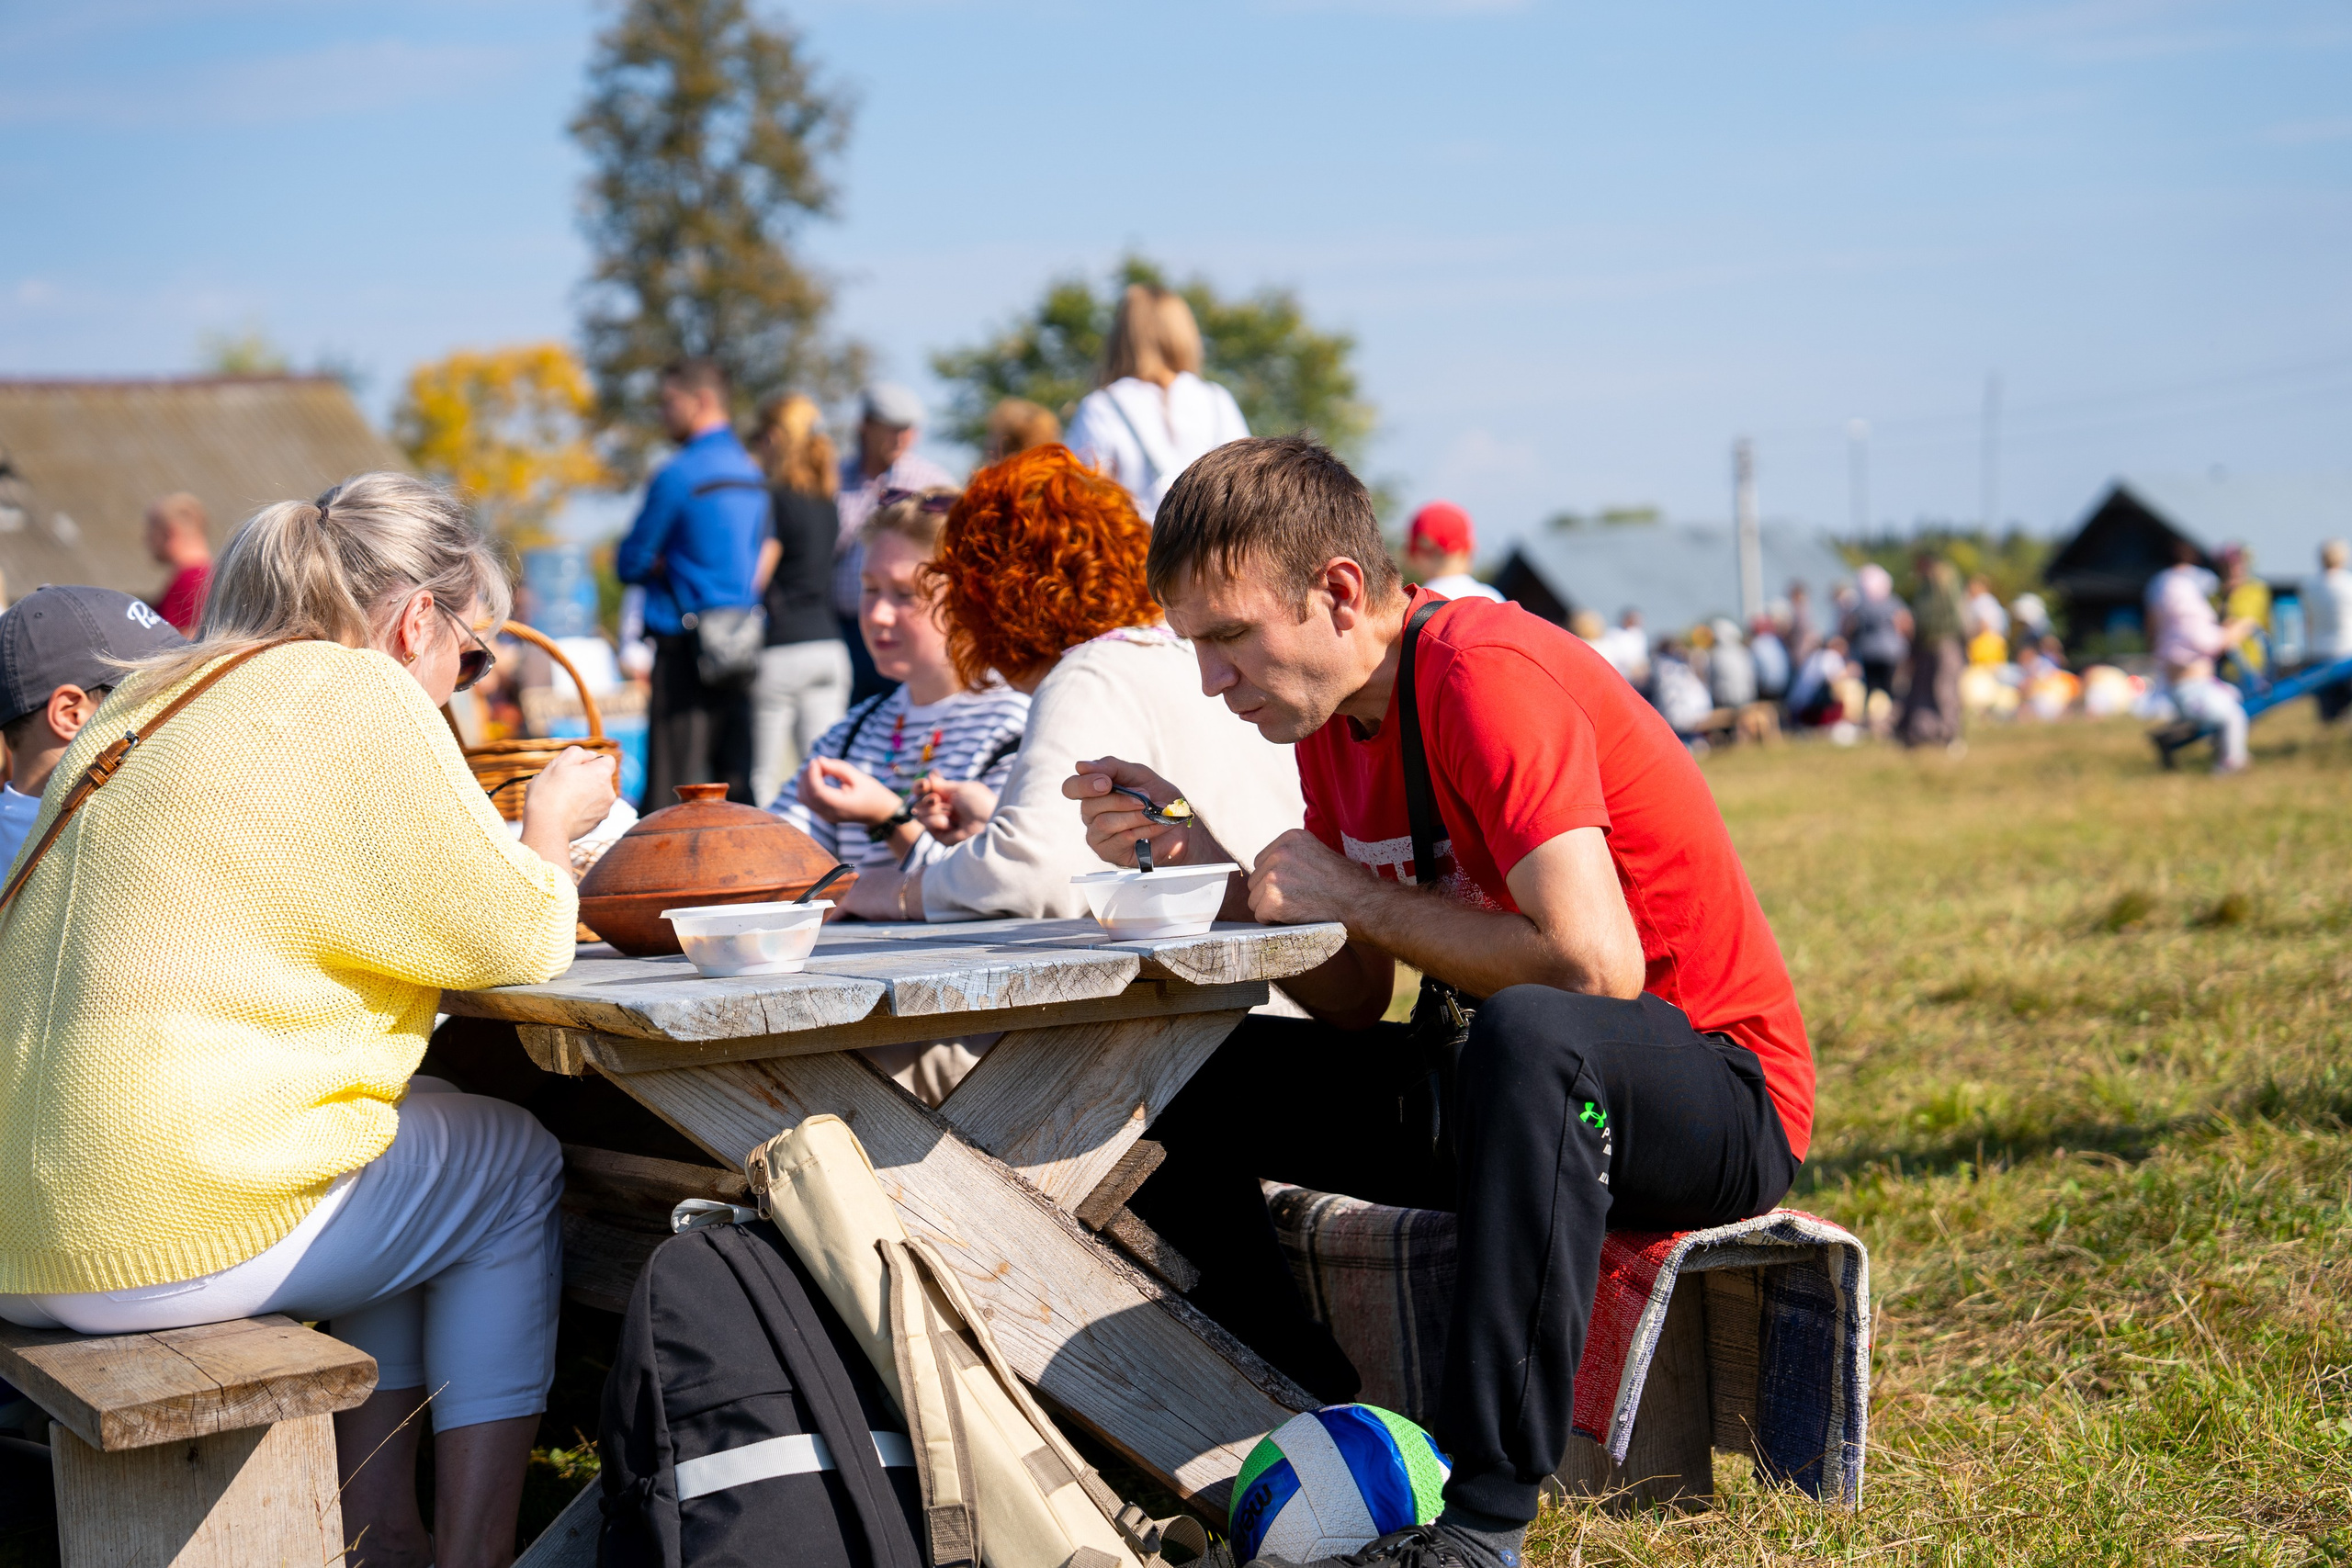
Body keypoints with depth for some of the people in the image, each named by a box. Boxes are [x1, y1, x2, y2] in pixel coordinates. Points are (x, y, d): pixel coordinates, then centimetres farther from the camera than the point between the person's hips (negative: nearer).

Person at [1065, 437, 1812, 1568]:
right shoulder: (1326, 711, 4)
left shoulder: (1487, 676, -21)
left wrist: (1356, 897, -21)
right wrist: (1205, 862, -9)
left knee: (1530, 1033, -42)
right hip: (1508, 1087, 8)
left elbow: (1595, 965, -33)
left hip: (1722, 1098, -8)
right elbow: (1356, 1010, 4)